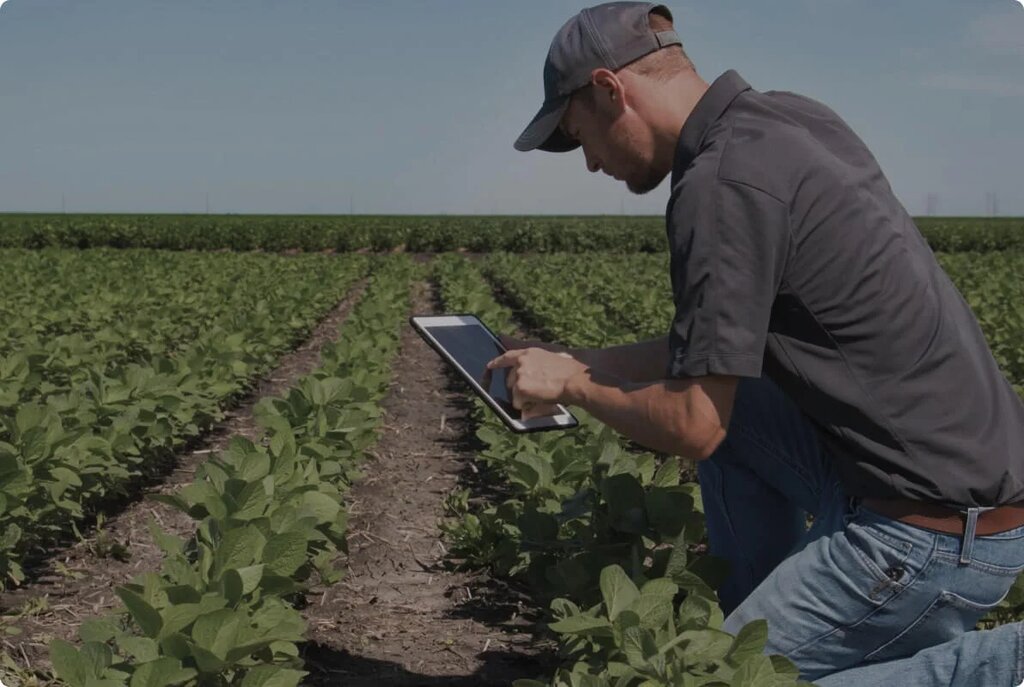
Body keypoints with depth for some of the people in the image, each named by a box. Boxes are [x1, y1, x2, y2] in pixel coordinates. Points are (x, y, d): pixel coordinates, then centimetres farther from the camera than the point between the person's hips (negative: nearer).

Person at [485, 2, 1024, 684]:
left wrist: (572, 386, 1)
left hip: (932, 534, -9)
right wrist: (575, 363, 19)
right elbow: (720, 344, 18)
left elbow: (693, 429, -16)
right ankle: (763, 619, 20)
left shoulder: (722, 181, -19)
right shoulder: (790, 117, 9)